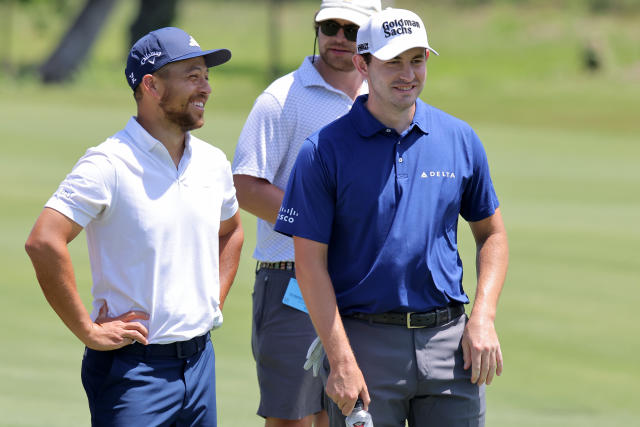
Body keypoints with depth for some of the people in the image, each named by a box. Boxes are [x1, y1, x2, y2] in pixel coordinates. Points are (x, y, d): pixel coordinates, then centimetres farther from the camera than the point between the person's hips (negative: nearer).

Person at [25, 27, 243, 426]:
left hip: (199, 360, 7)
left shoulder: (212, 163, 9)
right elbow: (43, 242, -22)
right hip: (132, 367, -6)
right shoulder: (110, 164, -12)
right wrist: (89, 331, -17)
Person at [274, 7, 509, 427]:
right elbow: (310, 262, -6)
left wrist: (483, 317, 2)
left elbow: (491, 233, 16)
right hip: (365, 342, -3)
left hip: (448, 342, 3)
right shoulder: (323, 151, -4)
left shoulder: (460, 139, 7)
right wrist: (341, 361, -12)